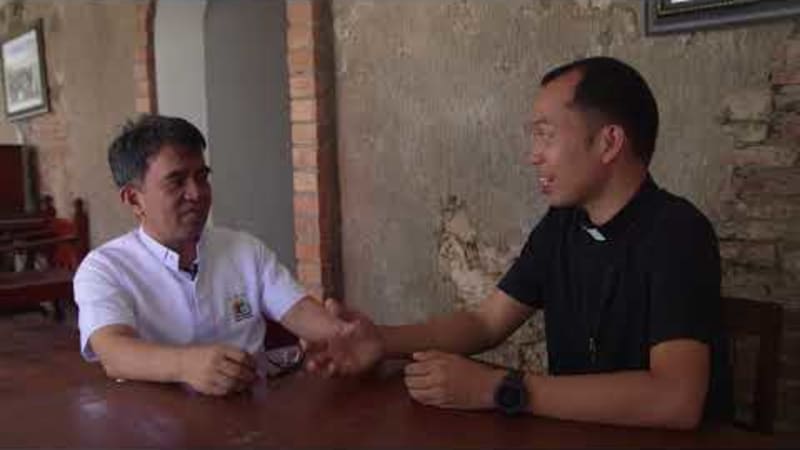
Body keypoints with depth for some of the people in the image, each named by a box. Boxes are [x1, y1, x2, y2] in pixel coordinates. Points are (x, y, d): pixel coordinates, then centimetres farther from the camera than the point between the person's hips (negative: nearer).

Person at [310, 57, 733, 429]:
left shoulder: (676, 232, -19)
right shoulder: (560, 225, 1)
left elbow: (676, 400, -30)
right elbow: (484, 322, 4)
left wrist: (498, 389, -31)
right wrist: (379, 338, -10)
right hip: (577, 432, 5)